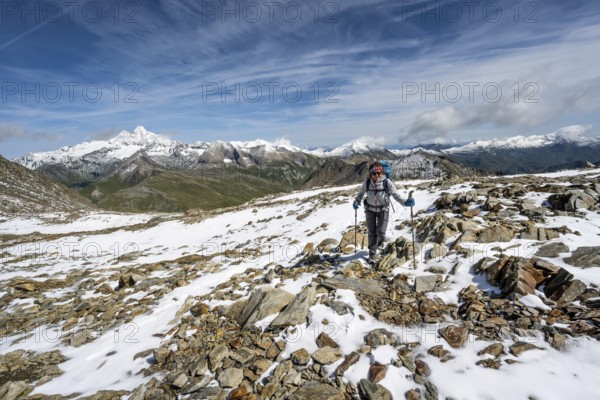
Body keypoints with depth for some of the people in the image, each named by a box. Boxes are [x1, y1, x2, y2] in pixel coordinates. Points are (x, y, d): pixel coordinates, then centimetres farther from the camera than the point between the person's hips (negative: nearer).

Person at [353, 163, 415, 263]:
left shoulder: (387, 182, -18)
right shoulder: (367, 183, -12)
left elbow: (396, 194, -12)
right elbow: (361, 193, 4)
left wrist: (405, 202, -26)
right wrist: (356, 201, -12)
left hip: (383, 209, -1)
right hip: (370, 209, 1)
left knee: (381, 232, -5)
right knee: (372, 233, 5)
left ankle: (381, 241, 34)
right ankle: (372, 253, 23)